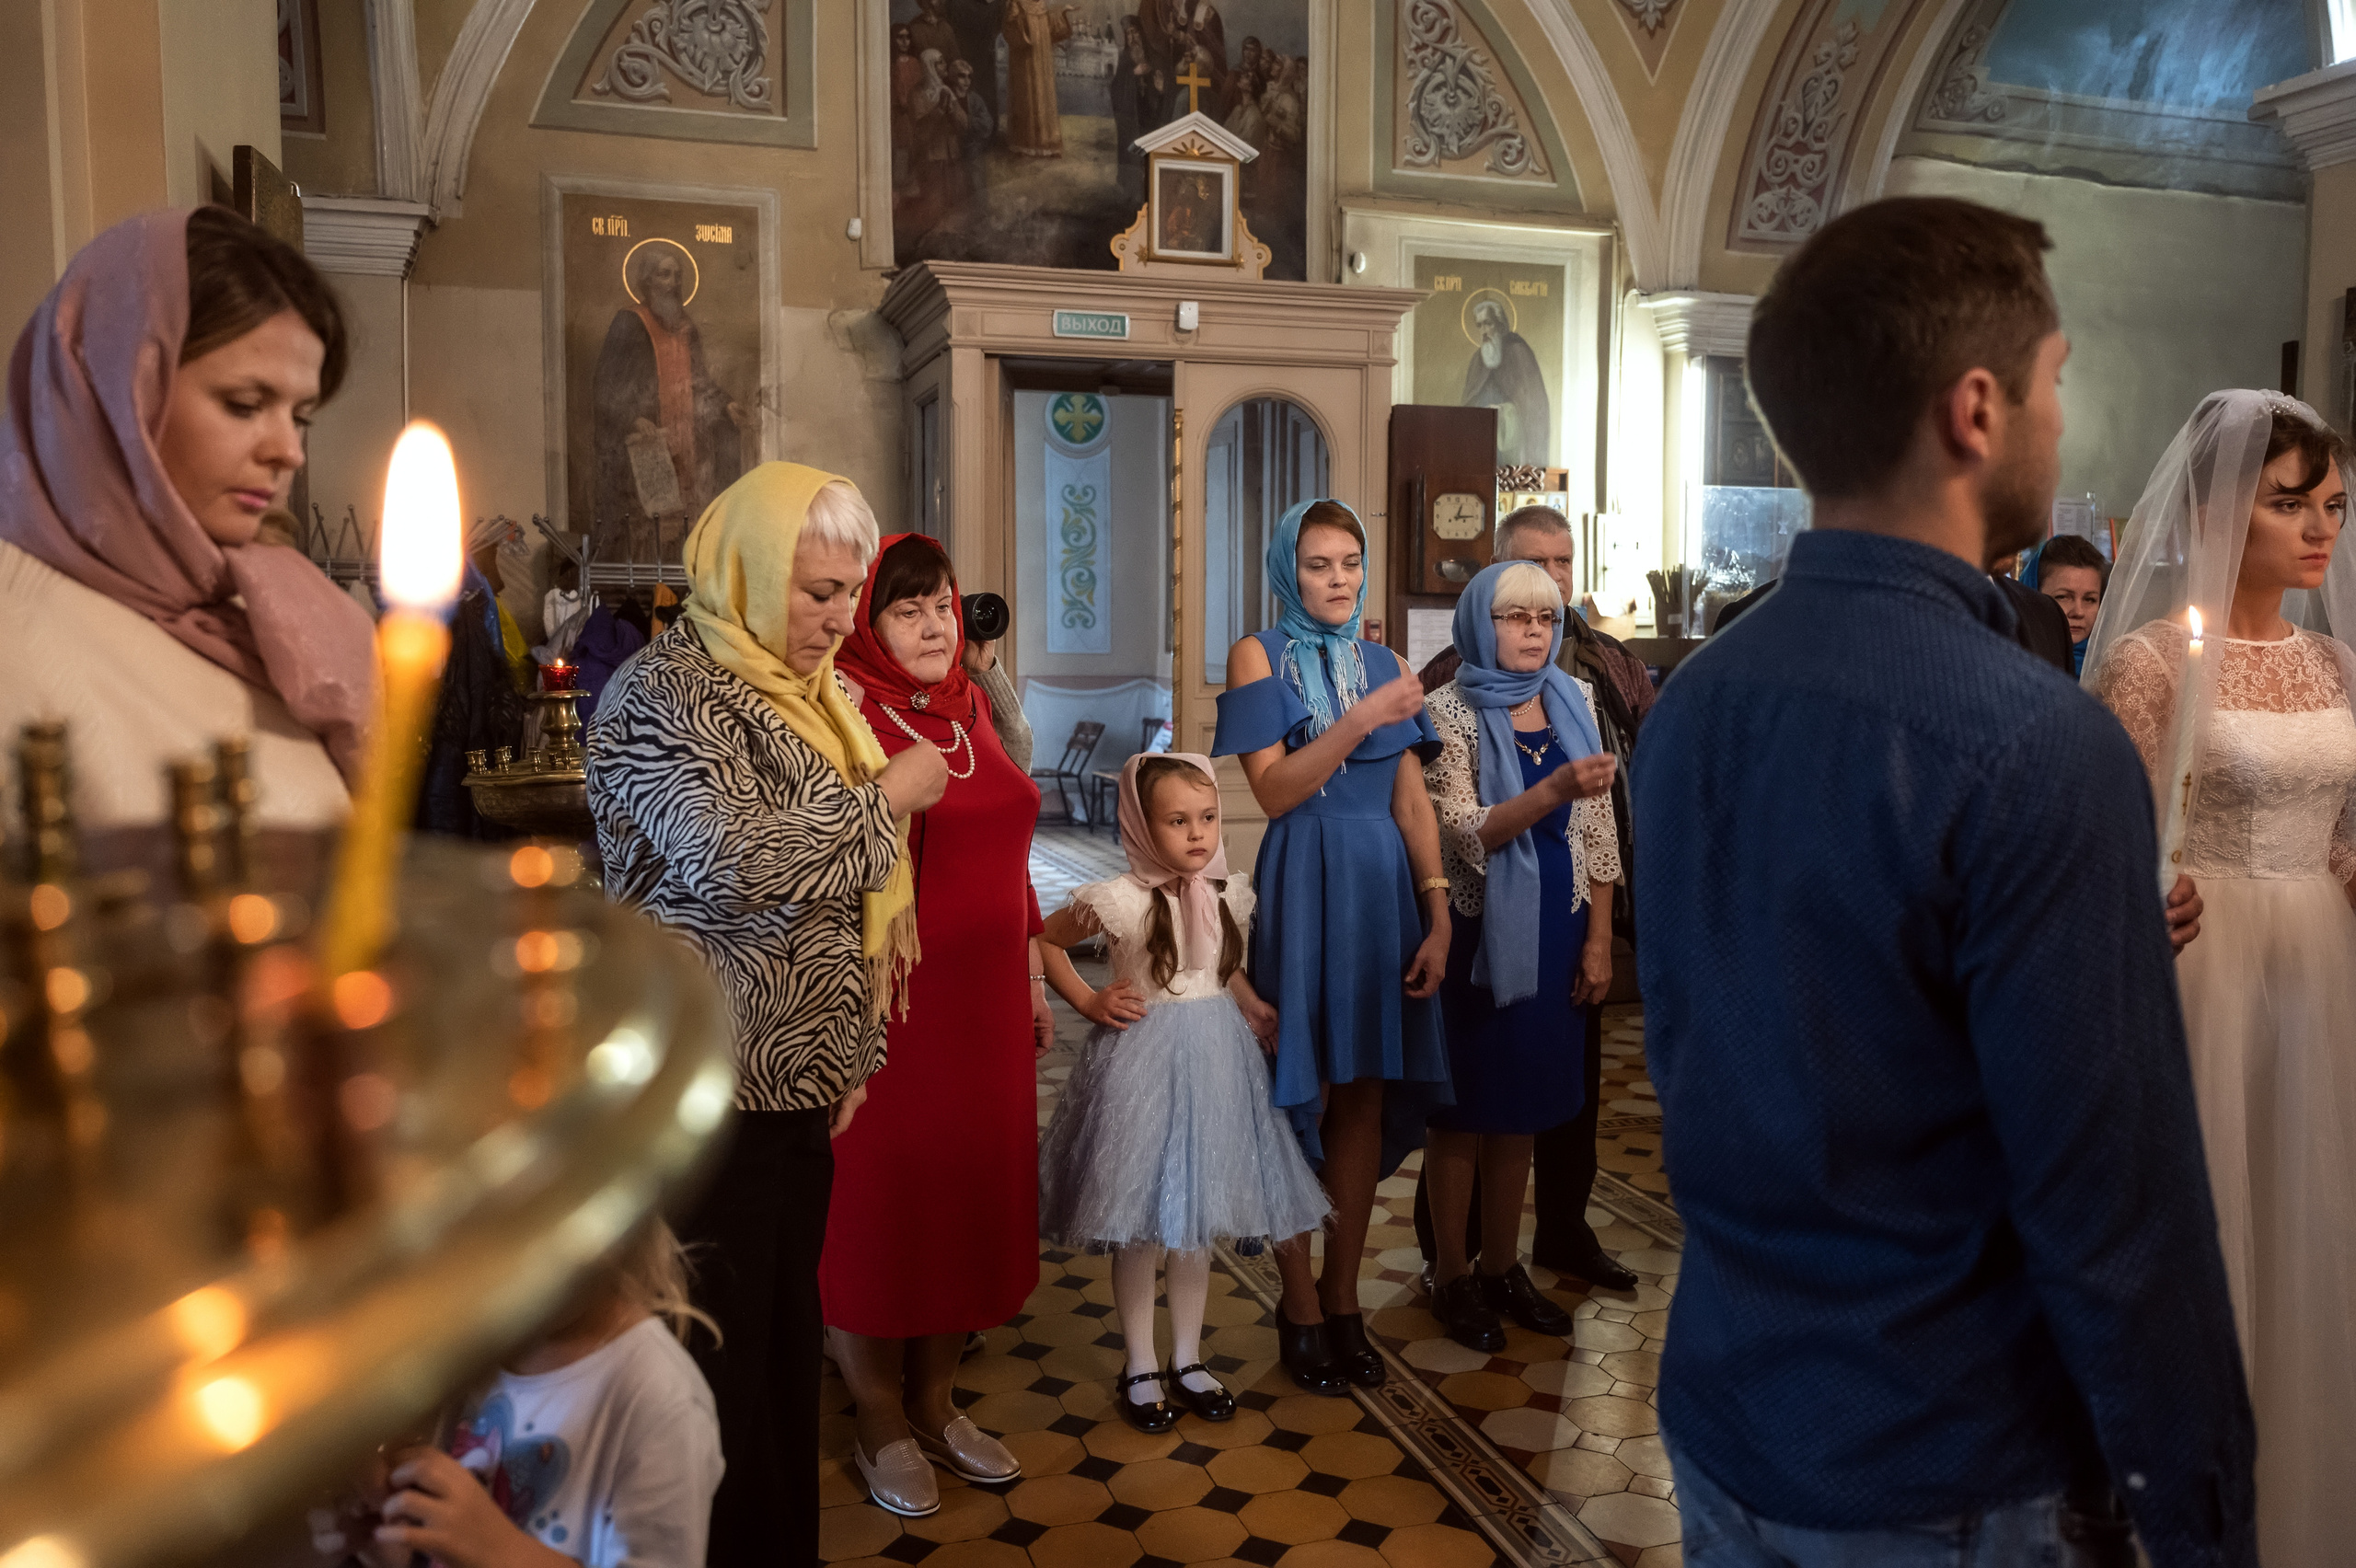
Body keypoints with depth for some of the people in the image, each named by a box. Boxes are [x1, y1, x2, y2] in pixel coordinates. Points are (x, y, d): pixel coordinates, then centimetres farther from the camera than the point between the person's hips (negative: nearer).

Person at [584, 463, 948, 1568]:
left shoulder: (802, 689, 13)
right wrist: (886, 798, -14)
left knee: (788, 1336, 17)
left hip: (798, 1080, 8)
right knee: (718, 1355, 3)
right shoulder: (667, 694, -13)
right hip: (711, 1091, -8)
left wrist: (850, 1053, 15)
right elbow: (737, 865, -27)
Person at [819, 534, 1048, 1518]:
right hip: (889, 1003, -7)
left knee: (970, 1187, 15)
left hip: (984, 998, 7)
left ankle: (934, 1405, 33)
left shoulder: (968, 709, 11)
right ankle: (881, 1425, 26)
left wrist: (1031, 978, 17)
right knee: (879, 1198, 7)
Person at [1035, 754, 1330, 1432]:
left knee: (1198, 1221, 14)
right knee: (1140, 1227, 5)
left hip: (1215, 1059, 5)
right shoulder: (1123, 900, -16)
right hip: (1144, 1062, -5)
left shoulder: (1230, 894, 0)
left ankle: (1186, 1359, 29)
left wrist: (1256, 1011, 2)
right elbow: (1042, 942, -4)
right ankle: (1142, 1369, 22)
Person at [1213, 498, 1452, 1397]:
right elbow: (1273, 789, -10)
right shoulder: (1260, 656, 1)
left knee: (1365, 1096, 8)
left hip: (1383, 885, 4)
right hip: (1304, 886, -4)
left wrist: (1438, 916, 0)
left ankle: (1343, 1298, 21)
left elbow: (1412, 801, 7)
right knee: (1301, 1096, 2)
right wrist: (1361, 720, -18)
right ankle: (1301, 1307, 16)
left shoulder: (1384, 664, 12)